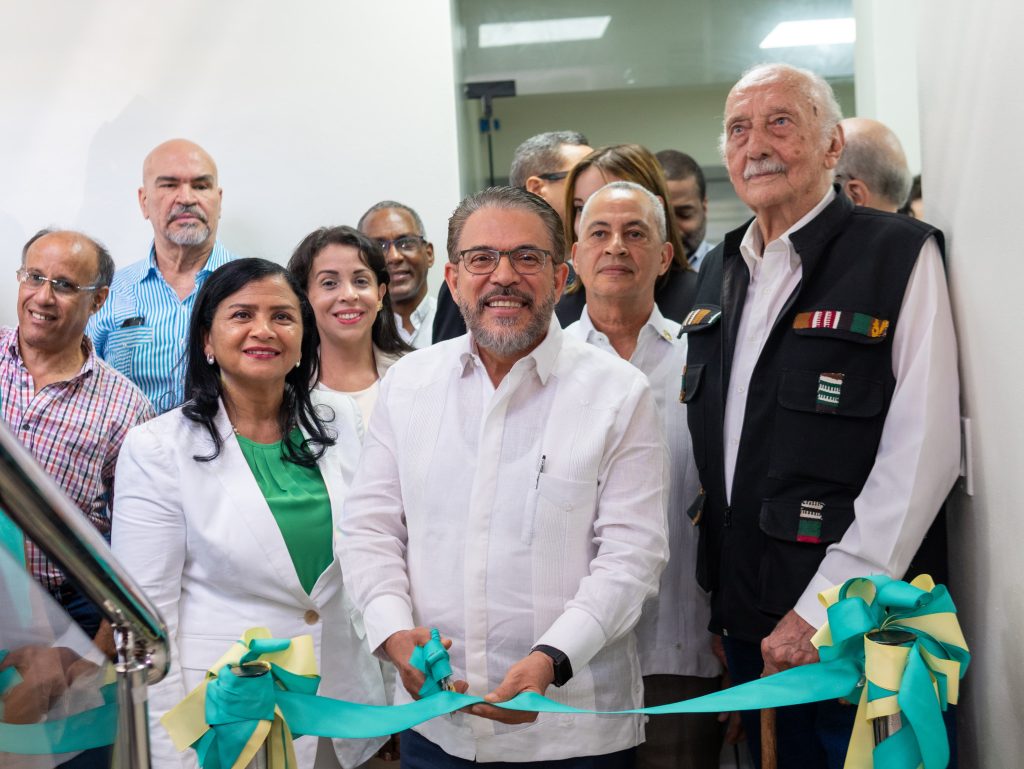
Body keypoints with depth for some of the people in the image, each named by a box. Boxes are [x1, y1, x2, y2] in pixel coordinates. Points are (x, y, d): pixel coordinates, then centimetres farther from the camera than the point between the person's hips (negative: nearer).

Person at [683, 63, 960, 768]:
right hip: (743, 617, 6)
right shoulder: (718, 272, 9)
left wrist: (822, 607, -18)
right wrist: (720, 593, 9)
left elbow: (923, 451, -16)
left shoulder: (899, 256, -10)